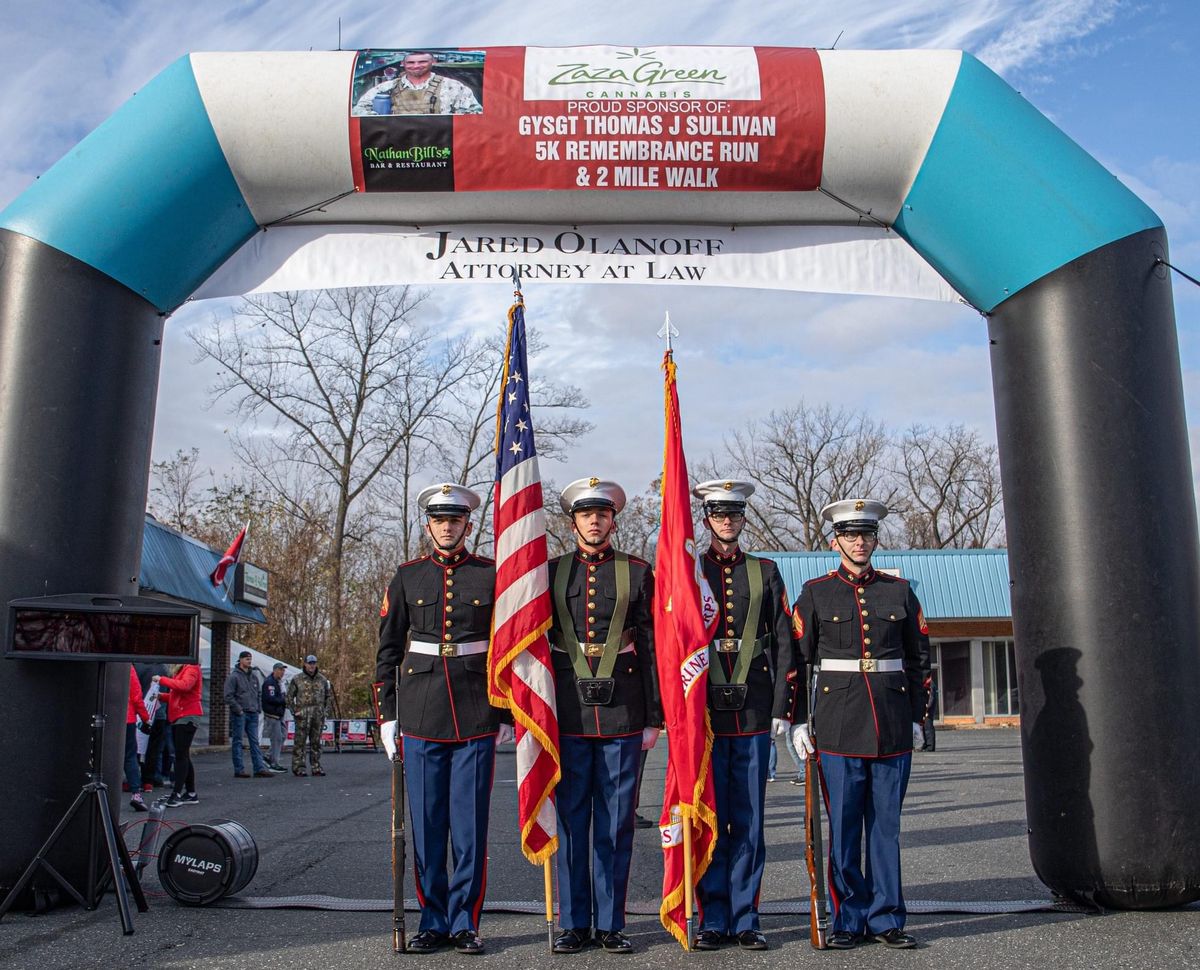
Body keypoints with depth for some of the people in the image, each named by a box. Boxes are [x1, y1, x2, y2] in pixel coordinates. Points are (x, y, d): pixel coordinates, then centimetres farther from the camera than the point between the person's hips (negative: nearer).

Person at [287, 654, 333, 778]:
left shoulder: (323, 679, 11)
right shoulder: (297, 679, 1)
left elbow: (329, 696, 17)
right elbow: (289, 696, 3)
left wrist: (327, 711, 6)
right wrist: (294, 711, -5)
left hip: (319, 715, 3)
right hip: (302, 715, -3)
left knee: (316, 742, 8)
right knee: (300, 742, -3)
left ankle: (316, 768, 14)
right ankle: (298, 768, 2)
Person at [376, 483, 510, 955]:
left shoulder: (493, 575, 3)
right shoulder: (407, 577, 7)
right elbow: (387, 651, 9)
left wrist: (508, 713, 3)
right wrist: (388, 714, 4)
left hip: (477, 718, -1)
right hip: (421, 717, 1)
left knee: (471, 823, 3)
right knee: (426, 824, 6)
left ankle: (464, 922, 16)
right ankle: (433, 922, 19)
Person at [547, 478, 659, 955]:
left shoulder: (637, 572, 5)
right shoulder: (551, 572, 7)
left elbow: (651, 647, 4)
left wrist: (654, 717, 0)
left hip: (623, 714, -1)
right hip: (568, 714, 1)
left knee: (616, 822, 6)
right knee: (570, 820, 6)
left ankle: (610, 923, 18)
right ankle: (573, 924, 19)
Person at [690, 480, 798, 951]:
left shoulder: (765, 572, 11)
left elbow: (784, 644, 8)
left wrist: (782, 708, 1)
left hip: (754, 714, 1)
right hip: (703, 712, -1)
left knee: (749, 820, 6)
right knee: (708, 820, 3)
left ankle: (745, 919, 16)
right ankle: (713, 920, 14)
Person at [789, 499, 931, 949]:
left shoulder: (899, 590, 9)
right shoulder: (815, 593, 3)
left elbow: (919, 658, 14)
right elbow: (795, 660, 4)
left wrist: (917, 717, 11)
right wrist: (797, 720, -1)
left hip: (892, 727, 2)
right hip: (839, 729, -2)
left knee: (886, 825, 8)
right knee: (843, 827, 3)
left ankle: (886, 919, 19)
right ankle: (849, 920, 15)